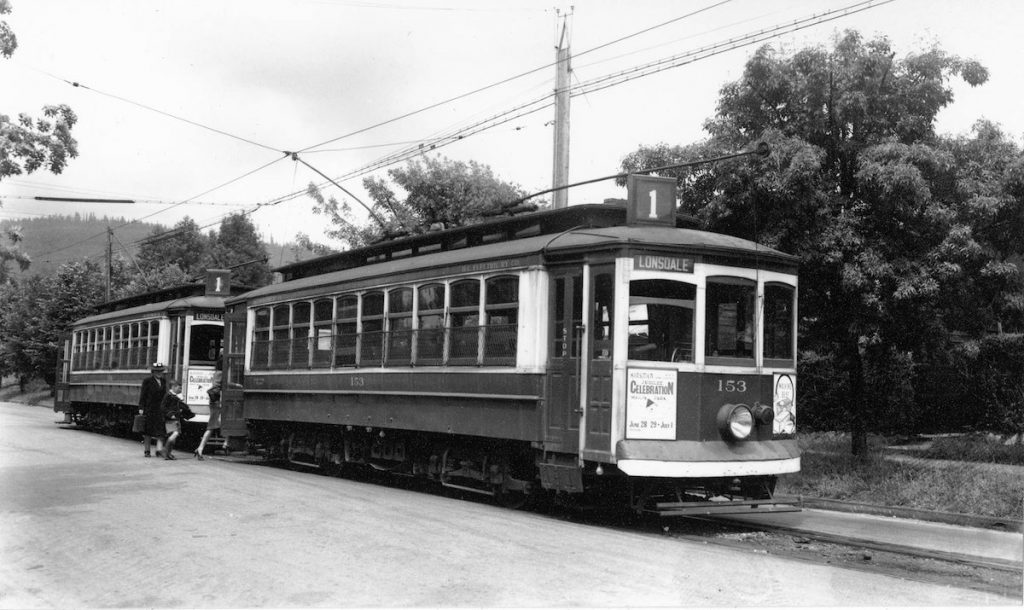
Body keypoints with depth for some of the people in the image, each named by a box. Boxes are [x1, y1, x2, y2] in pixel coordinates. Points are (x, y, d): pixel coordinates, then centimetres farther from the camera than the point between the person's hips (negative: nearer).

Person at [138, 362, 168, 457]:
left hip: (160, 409, 4)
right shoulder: (147, 381, -2)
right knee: (148, 432, 5)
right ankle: (146, 451, 11)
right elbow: (142, 395, -3)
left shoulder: (164, 381, 11)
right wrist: (141, 408, -8)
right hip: (149, 409, -4)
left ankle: (159, 450, -5)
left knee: (161, 431, -5)